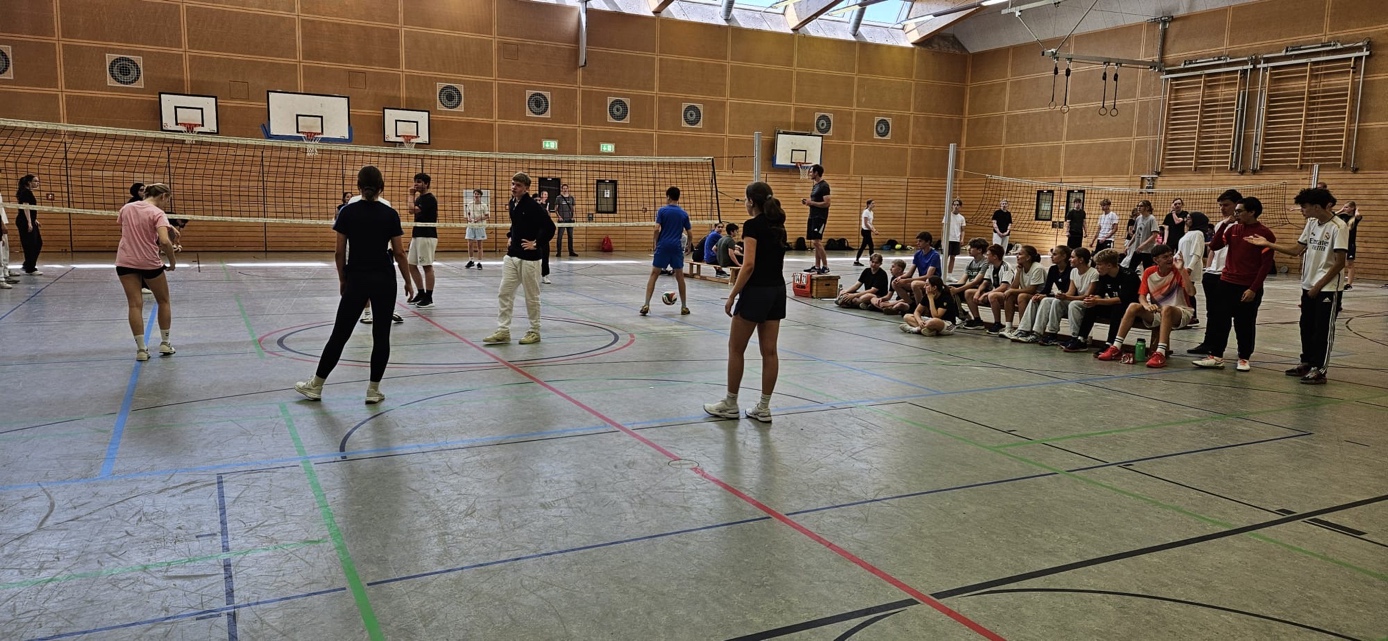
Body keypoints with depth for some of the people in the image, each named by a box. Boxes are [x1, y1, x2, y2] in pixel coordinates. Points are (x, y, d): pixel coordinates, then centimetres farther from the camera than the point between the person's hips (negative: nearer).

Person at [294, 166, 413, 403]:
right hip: (384, 280, -1)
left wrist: (342, 280, 13)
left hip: (356, 280, 1)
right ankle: (373, 390, 8)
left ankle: (316, 386, 17)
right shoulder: (390, 214, -4)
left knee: (340, 333, 10)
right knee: (381, 335, 6)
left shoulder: (347, 212, -2)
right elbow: (399, 253, -3)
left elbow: (339, 252, 0)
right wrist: (408, 282, 7)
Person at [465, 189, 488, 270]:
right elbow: (468, 213, 17)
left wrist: (480, 218, -16)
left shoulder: (483, 205, -2)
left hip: (480, 227, -3)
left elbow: (487, 215, -1)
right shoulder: (469, 204, 7)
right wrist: (468, 218, -4)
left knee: (480, 245, 1)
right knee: (470, 244, 3)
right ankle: (471, 261, 18)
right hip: (471, 226, 3)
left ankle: (479, 263, 8)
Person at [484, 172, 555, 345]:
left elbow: (550, 227, -20)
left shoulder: (534, 206, -15)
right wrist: (511, 238, 14)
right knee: (504, 293, 5)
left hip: (529, 258, -8)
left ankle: (534, 332, 16)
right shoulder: (512, 204, 9)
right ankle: (503, 331, 10)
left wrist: (536, 244, -17)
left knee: (532, 296, 4)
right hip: (511, 255, 8)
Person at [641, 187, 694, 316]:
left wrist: (654, 242, 5)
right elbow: (689, 234, 7)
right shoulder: (684, 213, 6)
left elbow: (657, 229, -10)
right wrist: (690, 245, 24)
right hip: (677, 247, 2)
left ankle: (646, 305, -4)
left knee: (654, 275, 3)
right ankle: (684, 306, 16)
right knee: (680, 276, 12)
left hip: (663, 246, -2)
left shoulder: (662, 211, -1)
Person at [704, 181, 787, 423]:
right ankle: (764, 407, 12)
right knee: (769, 351, 8)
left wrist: (732, 295, -15)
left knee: (736, 349, 6)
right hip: (777, 290, 8)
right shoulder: (778, 226, 10)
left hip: (756, 291, -8)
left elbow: (749, 265, -20)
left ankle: (730, 404, 15)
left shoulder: (752, 225, -13)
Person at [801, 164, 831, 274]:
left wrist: (811, 203, -16)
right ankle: (817, 266, 12)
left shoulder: (824, 186, -12)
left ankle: (825, 267, -10)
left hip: (820, 218, -10)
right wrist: (807, 201, 8)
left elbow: (826, 203, -19)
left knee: (817, 242, -14)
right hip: (813, 216, 10)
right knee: (814, 242, 8)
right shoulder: (815, 186, 16)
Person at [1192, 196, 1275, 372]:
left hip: (1249, 288, -5)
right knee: (1218, 320, 3)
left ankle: (1244, 358, 19)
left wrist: (1253, 289, -14)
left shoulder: (1265, 234, -8)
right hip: (1227, 283, 5)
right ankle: (1216, 356, 10)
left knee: (1245, 324, 5)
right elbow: (1214, 246, 3)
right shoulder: (1233, 229, 8)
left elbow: (1266, 264, -10)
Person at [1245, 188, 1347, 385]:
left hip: (1328, 288, -7)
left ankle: (1319, 370, 6)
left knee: (1323, 329, -1)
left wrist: (1319, 286, -15)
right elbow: (1297, 250, 11)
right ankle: (1307, 363, 25)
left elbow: (1340, 262, -16)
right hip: (1309, 285, 7)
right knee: (1306, 326, 13)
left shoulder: (1338, 227, -15)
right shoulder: (1311, 223, 7)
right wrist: (1267, 244, 6)